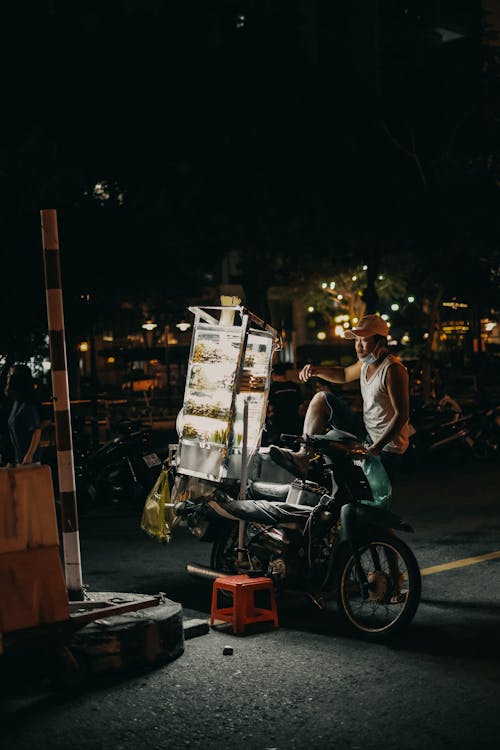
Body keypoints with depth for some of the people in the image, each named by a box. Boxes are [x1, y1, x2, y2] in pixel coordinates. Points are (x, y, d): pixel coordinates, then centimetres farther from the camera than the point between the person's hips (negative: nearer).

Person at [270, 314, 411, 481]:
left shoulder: (393, 369, -22)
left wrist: (377, 447, -34)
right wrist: (317, 370, 4)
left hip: (388, 444, -8)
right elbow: (344, 375, 25)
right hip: (366, 431, 9)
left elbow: (402, 415, -26)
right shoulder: (366, 362, 4)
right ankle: (304, 456, -11)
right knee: (322, 399, 0)